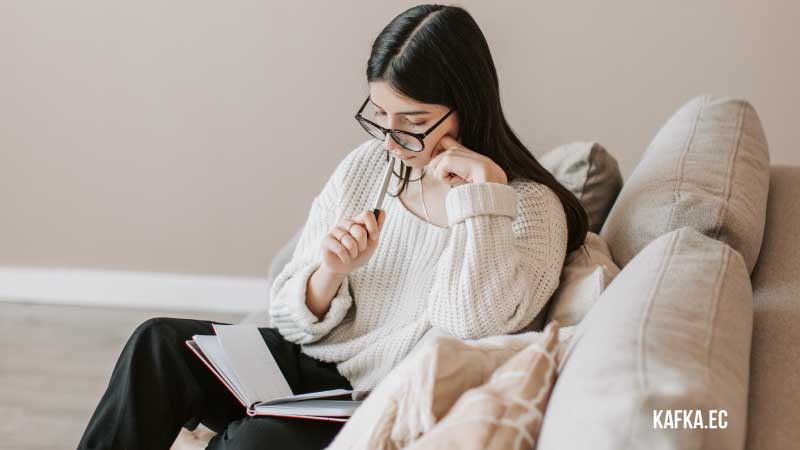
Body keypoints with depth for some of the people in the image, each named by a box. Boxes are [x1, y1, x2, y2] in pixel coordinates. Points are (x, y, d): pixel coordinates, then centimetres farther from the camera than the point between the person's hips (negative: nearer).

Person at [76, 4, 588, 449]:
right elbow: (294, 319, 7)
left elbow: (473, 330, -25)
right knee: (160, 343, -14)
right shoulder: (364, 166, 3)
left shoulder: (529, 205, -9)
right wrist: (330, 274, -16)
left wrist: (481, 194, -23)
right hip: (307, 364, 5)